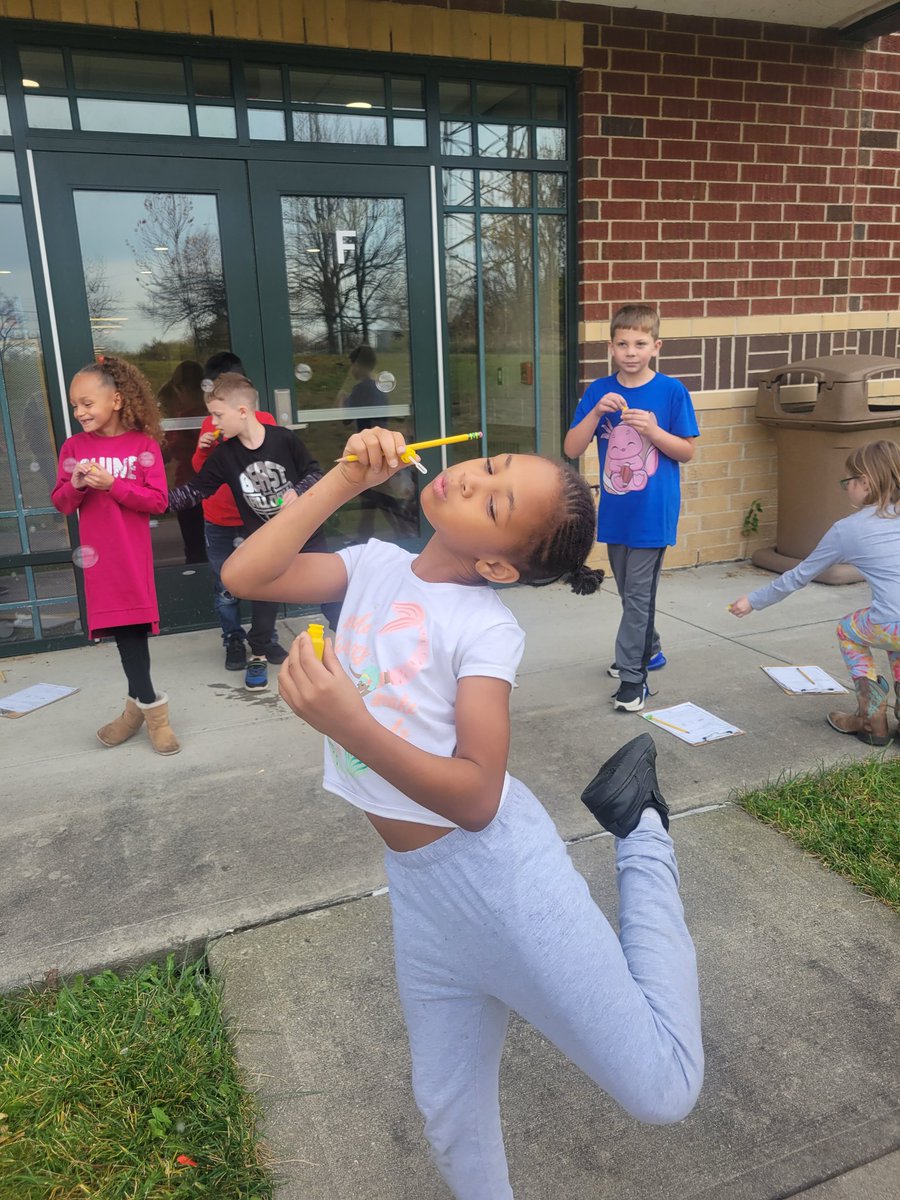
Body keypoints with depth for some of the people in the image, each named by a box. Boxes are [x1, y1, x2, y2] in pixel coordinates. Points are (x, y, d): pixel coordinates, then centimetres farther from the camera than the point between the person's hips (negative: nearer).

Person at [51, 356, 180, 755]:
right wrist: (75, 485, -14)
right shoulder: (73, 446, 5)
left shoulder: (144, 444, -4)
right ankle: (149, 704, 18)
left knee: (133, 622, 3)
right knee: (123, 625, 7)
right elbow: (60, 504, 6)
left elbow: (157, 501, -10)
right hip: (98, 555, 3)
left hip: (132, 554, -3)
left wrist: (112, 484, -19)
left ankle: (141, 703, 18)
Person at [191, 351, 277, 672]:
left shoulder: (263, 420, 0)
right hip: (218, 522, 2)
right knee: (225, 588, 6)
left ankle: (267, 638, 18)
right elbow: (199, 471, 12)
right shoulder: (210, 423, 7)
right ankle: (234, 641, 19)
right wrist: (203, 450, -8)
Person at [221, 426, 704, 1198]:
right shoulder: (376, 565, 1)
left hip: (498, 867, -5)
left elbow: (476, 798, -22)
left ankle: (640, 839, 14)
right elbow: (244, 577, -7)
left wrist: (347, 724, -34)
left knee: (662, 1089, 0)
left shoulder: (486, 628, -17)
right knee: (450, 1112, 20)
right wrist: (343, 480, -12)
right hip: (420, 884, 6)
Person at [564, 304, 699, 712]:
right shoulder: (599, 391, 1)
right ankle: (648, 650, 38)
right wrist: (597, 412, -19)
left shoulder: (671, 391, -6)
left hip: (653, 511, -4)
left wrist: (653, 430, -19)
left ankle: (632, 675, 6)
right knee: (629, 590, 18)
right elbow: (571, 449, -4)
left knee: (639, 593, -3)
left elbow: (686, 451, -3)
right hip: (615, 510, 4)